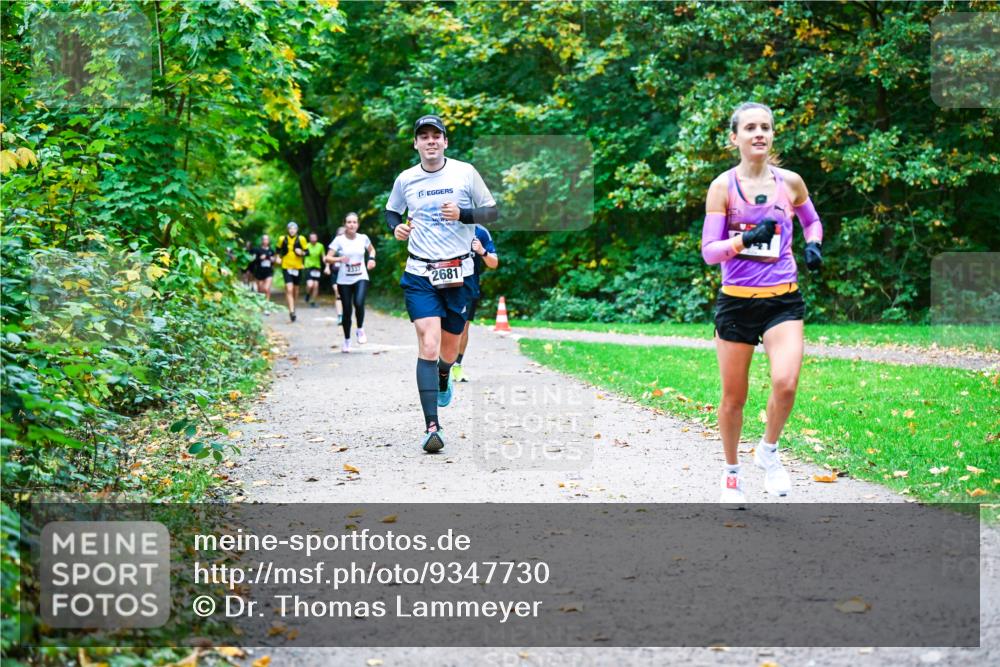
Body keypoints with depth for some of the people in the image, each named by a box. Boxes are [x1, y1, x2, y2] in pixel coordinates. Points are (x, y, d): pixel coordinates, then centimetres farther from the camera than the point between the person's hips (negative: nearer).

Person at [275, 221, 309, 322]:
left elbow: (307, 251, 3)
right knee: (289, 289, -14)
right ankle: (291, 311, -17)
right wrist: (278, 257, 5)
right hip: (286, 267, -1)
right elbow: (279, 249, 19)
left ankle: (292, 308, 37)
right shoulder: (282, 239, 0)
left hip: (298, 267, 1)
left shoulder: (301, 239, -2)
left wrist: (302, 253, -17)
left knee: (295, 289, 14)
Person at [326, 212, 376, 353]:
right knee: (347, 311, 4)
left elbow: (371, 249, 23)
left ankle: (360, 329, 2)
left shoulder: (363, 238, 2)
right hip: (344, 281, 0)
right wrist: (339, 259, -26)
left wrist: (372, 258, 2)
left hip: (361, 278, 0)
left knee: (359, 304, -24)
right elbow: (328, 258, -8)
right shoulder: (339, 240, -5)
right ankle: (347, 340, 22)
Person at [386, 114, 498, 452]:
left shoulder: (465, 172, -1)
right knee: (428, 344, -17)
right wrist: (396, 226, -1)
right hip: (419, 275, -1)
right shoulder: (405, 180, 3)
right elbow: (391, 210, 21)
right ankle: (432, 425, -19)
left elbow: (492, 212, 3)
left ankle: (443, 378, 51)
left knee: (449, 348, 13)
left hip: (459, 272, 1)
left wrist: (462, 214, -15)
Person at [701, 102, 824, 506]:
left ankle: (769, 451, 8)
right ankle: (732, 473, 29)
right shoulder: (723, 187, -3)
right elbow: (708, 251, -6)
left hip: (783, 300, 1)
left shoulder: (790, 182, 3)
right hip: (736, 301, -1)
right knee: (733, 397, 7)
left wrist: (813, 245, 2)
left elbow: (812, 220, 23)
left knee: (785, 383, -21)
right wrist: (745, 239, -23)